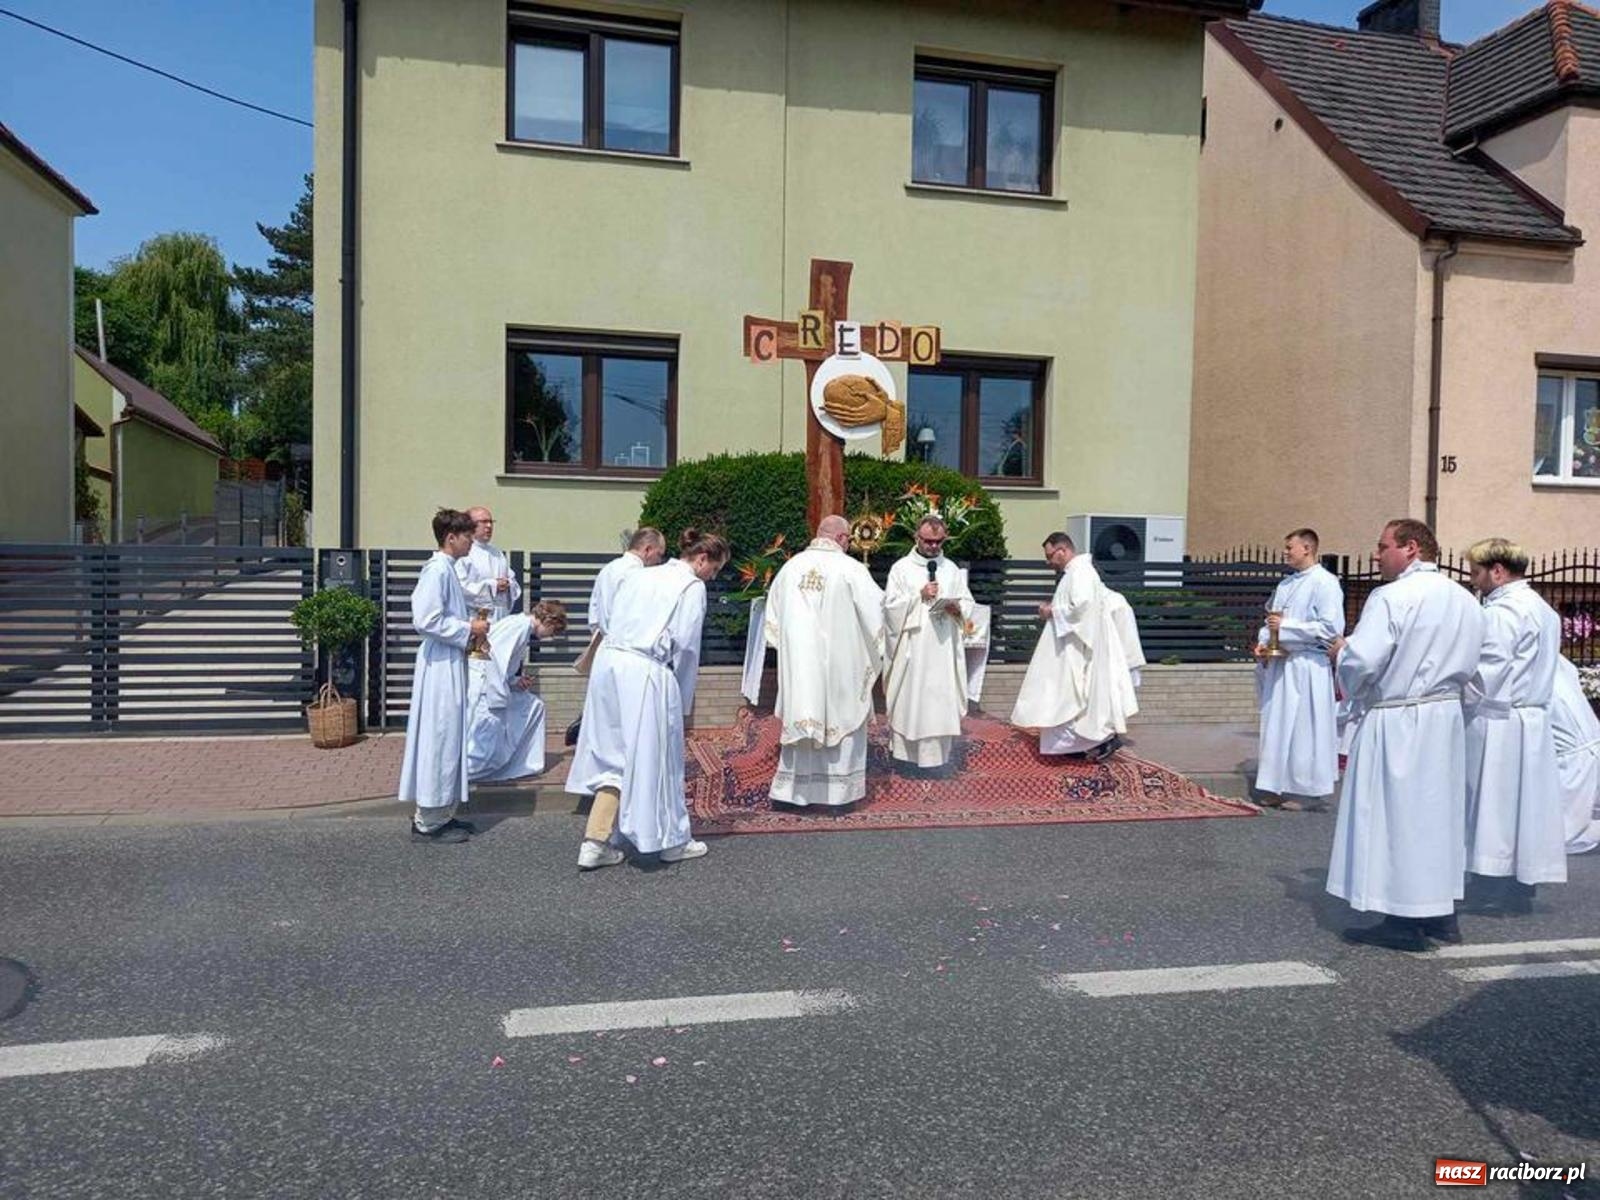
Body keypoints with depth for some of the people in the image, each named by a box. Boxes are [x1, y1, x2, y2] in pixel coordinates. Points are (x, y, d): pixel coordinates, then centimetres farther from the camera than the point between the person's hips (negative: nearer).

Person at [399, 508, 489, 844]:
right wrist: (468, 629, -15)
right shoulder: (438, 570, -16)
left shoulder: (445, 569, 13)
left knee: (449, 739, 14)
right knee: (440, 740, -4)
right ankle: (428, 822, 4)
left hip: (450, 664, 10)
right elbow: (426, 620, -23)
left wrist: (470, 626, 9)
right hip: (441, 666, -10)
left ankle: (441, 813, 23)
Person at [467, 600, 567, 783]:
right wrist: (498, 701, -20)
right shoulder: (521, 625, -15)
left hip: (492, 681, 10)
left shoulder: (523, 627, 14)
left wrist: (516, 680, 4)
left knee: (534, 706, 14)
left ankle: (524, 766, 18)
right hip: (480, 684, -10)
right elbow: (496, 659, -23)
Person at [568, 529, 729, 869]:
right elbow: (685, 645, -6)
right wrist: (684, 698, 6)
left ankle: (595, 843, 10)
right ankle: (672, 840, 21)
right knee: (656, 756, 6)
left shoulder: (638, 576, 19)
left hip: (609, 661, 7)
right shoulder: (692, 587, -1)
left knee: (612, 752, 13)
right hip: (645, 672, -7)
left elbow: (609, 621, 16)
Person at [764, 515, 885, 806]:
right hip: (839, 660, -3)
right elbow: (875, 609, -7)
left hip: (798, 660, 4)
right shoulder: (850, 568, -9)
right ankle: (838, 789, 14)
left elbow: (773, 616, 10)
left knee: (800, 717, 10)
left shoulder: (790, 566, 3)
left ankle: (794, 787, 15)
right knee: (840, 717, 8)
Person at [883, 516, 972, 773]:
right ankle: (904, 750, 10)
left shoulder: (952, 569, 11)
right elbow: (891, 606, -4)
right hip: (910, 648, -2)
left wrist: (956, 607, -11)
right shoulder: (901, 568, 2)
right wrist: (919, 596, -14)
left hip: (943, 648, 2)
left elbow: (968, 604, 11)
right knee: (909, 699, 0)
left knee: (942, 700, 1)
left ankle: (937, 754, 9)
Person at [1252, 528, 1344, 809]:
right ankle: (1276, 789, 19)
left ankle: (1302, 789, 8)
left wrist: (1285, 627, -17)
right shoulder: (1286, 583, 14)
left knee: (1302, 730, -2)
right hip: (1278, 664, 8)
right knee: (1276, 726, 11)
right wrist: (1263, 642, 3)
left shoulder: (1325, 583, -10)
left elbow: (1331, 628, -18)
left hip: (1306, 667, -8)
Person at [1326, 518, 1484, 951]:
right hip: (1445, 719, 8)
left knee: (1395, 815, 1)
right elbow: (1468, 666, 14)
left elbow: (1361, 663, -22)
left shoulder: (1391, 598, -17)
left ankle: (1404, 923, 6)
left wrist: (1340, 652, -2)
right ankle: (1440, 913, 25)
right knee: (1438, 812, 15)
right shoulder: (1465, 601, 8)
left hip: (1395, 723, -8)